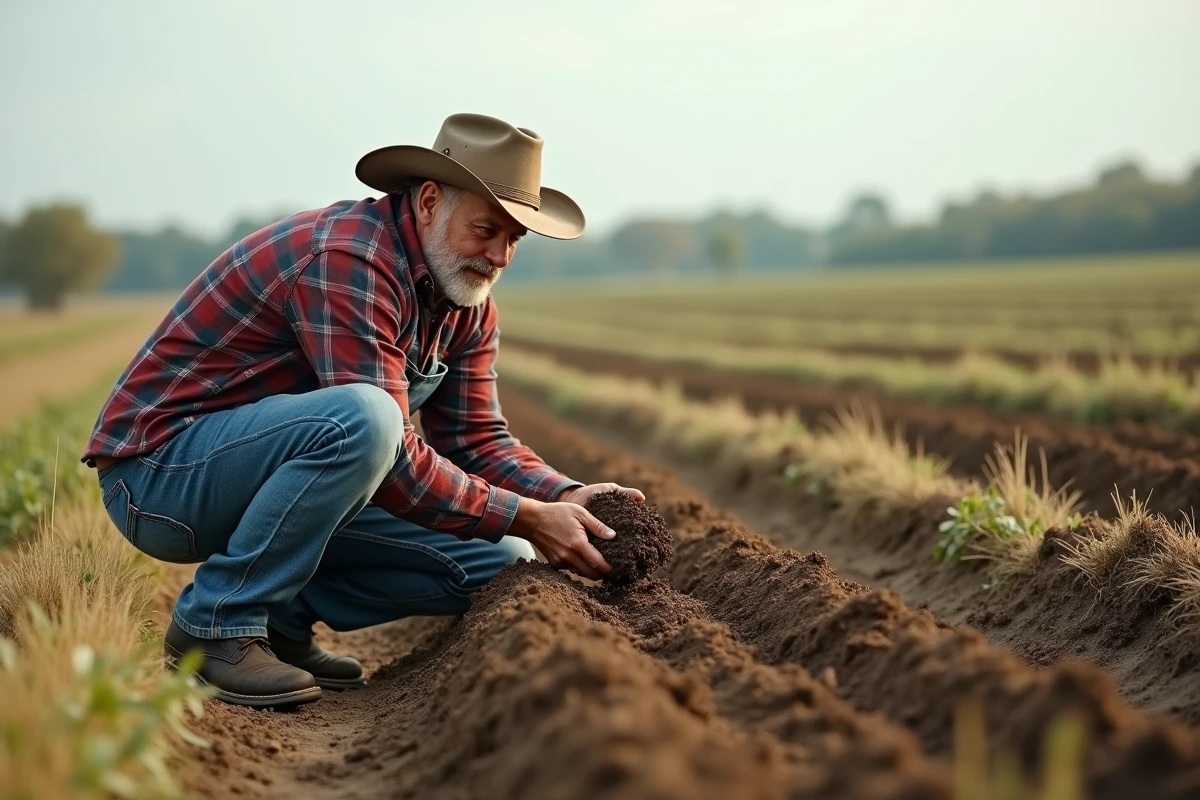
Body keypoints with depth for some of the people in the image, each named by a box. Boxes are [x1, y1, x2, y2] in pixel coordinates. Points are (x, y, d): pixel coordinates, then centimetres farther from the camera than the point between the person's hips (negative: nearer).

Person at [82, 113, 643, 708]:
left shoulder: (469, 302, 3)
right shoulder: (348, 260, -26)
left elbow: (476, 439, 4)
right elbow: (393, 460, -30)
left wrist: (568, 498, -13)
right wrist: (527, 518, -28)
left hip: (261, 478, 8)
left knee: (500, 563, -3)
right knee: (361, 418, -38)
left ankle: (280, 615, 6)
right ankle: (216, 623, -19)